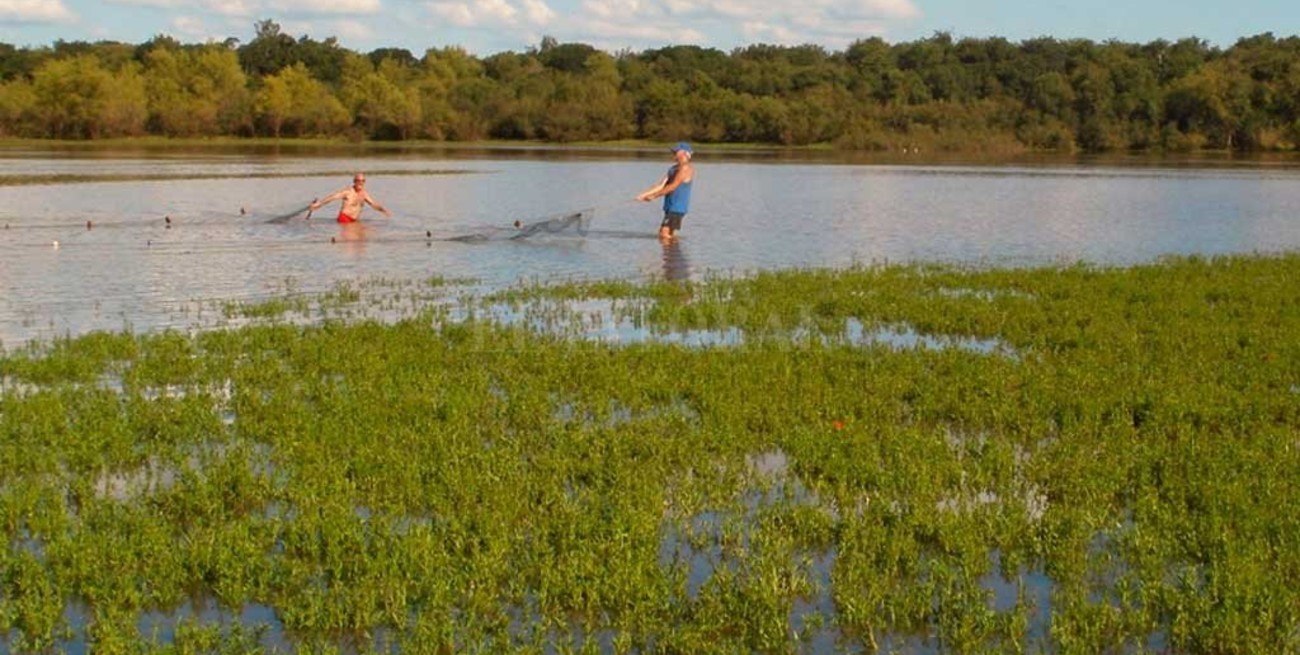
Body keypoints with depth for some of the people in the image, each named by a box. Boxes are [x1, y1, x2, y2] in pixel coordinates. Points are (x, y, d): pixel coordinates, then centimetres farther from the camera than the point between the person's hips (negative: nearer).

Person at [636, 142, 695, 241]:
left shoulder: (686, 168, -12)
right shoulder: (674, 168, 18)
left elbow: (672, 187, -17)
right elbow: (661, 185, 13)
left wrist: (654, 196, -13)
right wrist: (644, 194, 3)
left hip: (678, 207, -10)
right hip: (670, 206, 10)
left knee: (665, 233, -16)